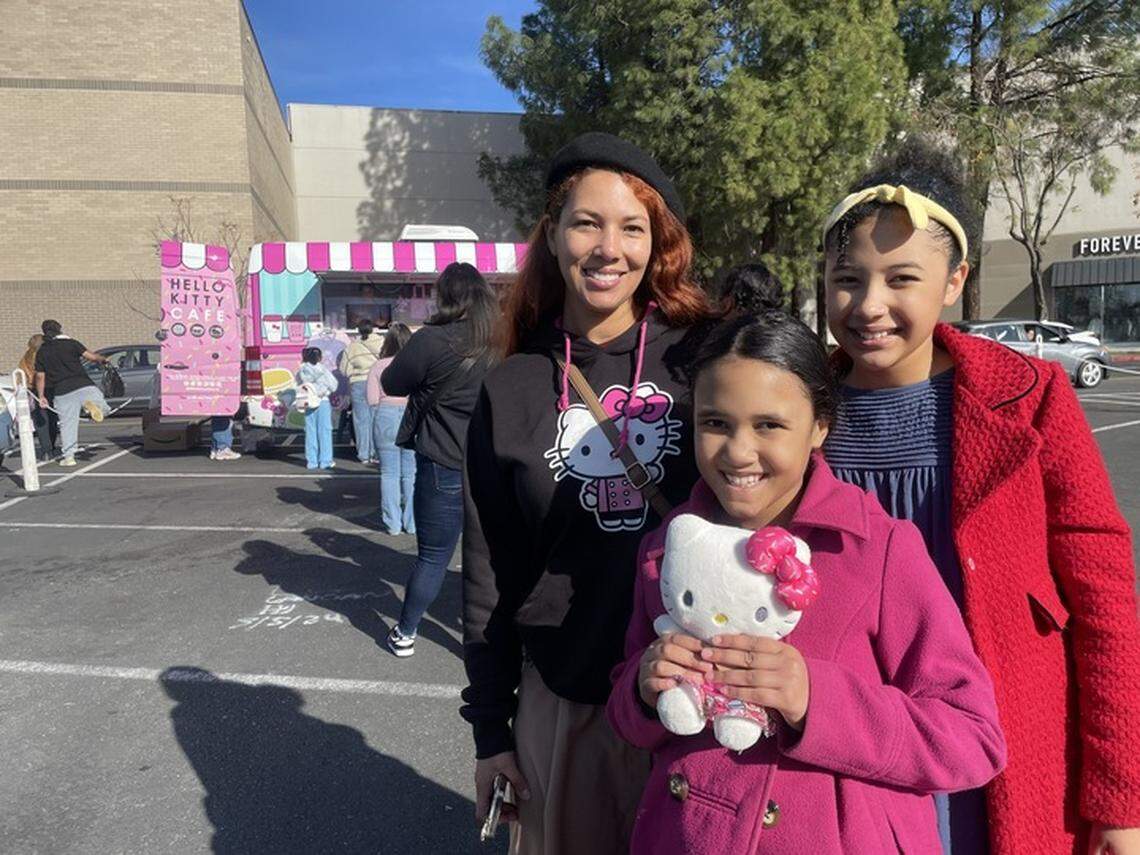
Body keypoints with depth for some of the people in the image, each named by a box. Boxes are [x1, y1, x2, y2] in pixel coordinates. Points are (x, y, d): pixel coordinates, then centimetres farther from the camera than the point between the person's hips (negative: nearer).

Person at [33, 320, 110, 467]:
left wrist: (41, 396, 15)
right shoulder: (70, 343, 4)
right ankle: (90, 405, -29)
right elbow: (90, 356, -3)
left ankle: (68, 456, 3)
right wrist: (104, 359, 15)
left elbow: (40, 376, 10)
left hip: (61, 392, 3)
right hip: (82, 385, -2)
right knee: (102, 408, 5)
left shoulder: (41, 352, 12)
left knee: (67, 424, 7)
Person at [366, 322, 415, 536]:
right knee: (411, 473, 9)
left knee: (389, 473, 9)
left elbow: (372, 400, -5)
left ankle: (392, 523, 14)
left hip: (386, 418, 0)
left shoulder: (378, 366, -3)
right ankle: (412, 523, 14)